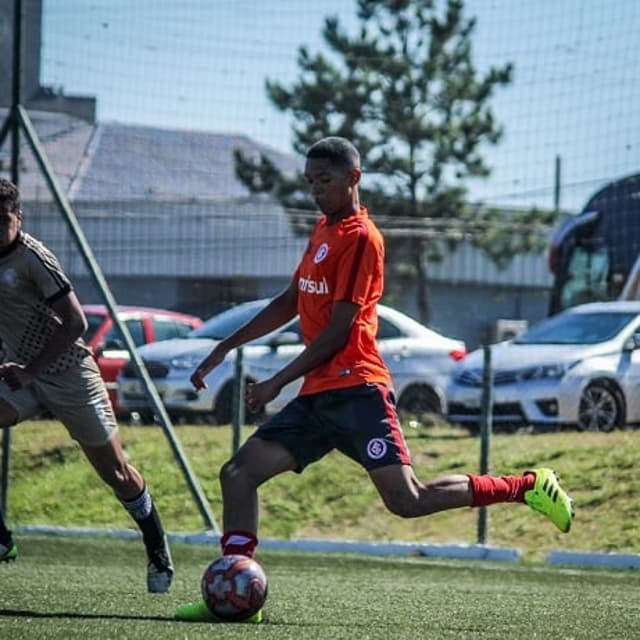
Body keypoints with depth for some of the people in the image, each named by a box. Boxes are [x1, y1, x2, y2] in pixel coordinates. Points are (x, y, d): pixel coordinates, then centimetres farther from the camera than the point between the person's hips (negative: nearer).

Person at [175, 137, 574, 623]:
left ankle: (528, 487, -1)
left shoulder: (360, 237, -9)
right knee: (238, 473, -1)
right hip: (318, 396, 9)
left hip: (355, 391, -9)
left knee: (407, 500, -16)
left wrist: (278, 383, -11)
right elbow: (290, 304, 27)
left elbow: (337, 331, -13)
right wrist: (225, 348, 24)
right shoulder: (323, 230, 19)